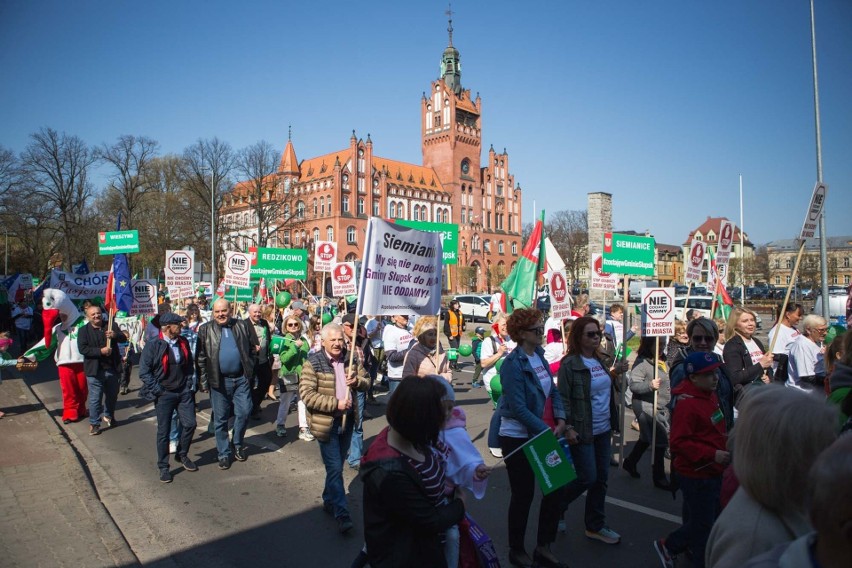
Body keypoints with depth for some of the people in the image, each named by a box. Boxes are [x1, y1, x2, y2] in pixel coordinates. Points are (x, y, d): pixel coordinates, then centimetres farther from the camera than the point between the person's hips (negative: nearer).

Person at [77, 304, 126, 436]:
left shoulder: (111, 326, 6)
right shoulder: (84, 330, -3)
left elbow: (124, 338, -2)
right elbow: (82, 349, -12)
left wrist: (115, 335, -24)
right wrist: (100, 351, -23)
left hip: (112, 368, 4)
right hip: (95, 370, -4)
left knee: (112, 395, 18)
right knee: (95, 398, 0)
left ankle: (109, 416, 40)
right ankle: (94, 424, 11)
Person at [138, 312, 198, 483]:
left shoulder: (183, 343, 3)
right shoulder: (153, 346, -12)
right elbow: (144, 372, -10)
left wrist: (189, 385, 4)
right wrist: (158, 390, -13)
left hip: (184, 392, 4)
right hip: (164, 394, -4)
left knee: (190, 424, 3)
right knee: (163, 431, 4)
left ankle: (182, 455, 27)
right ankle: (163, 467, 18)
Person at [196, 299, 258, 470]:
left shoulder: (242, 326, 4)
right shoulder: (205, 330, 0)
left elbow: (252, 349, 10)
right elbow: (200, 358, -1)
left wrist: (250, 371, 5)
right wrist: (204, 382, -4)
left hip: (241, 379, 1)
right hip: (219, 381, -1)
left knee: (244, 412, 0)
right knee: (220, 419, 7)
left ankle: (238, 445, 24)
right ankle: (223, 454, 20)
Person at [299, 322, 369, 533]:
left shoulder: (351, 360, 3)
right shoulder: (313, 364, -13)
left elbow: (367, 382, 11)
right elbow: (306, 394, -20)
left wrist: (357, 381, -13)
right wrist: (335, 404, -24)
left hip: (347, 420, 6)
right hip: (325, 422, -5)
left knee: (337, 465, 19)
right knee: (335, 467, -5)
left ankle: (329, 501, 38)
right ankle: (341, 514, 3)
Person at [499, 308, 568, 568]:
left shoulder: (539, 355, 6)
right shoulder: (513, 363, -18)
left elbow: (552, 391, 8)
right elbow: (518, 407, -23)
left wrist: (560, 419, -7)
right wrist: (546, 430, -22)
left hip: (543, 434, 8)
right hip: (518, 438, -8)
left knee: (557, 487, 10)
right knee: (523, 494, 6)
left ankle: (543, 547, 26)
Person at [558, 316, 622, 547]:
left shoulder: (603, 360, 6)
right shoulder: (570, 364, -14)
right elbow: (563, 398, -14)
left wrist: (614, 375, -1)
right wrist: (568, 428, -18)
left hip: (604, 429, 7)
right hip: (582, 431, -7)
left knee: (601, 478, 12)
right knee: (587, 478, -2)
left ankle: (595, 525, 26)